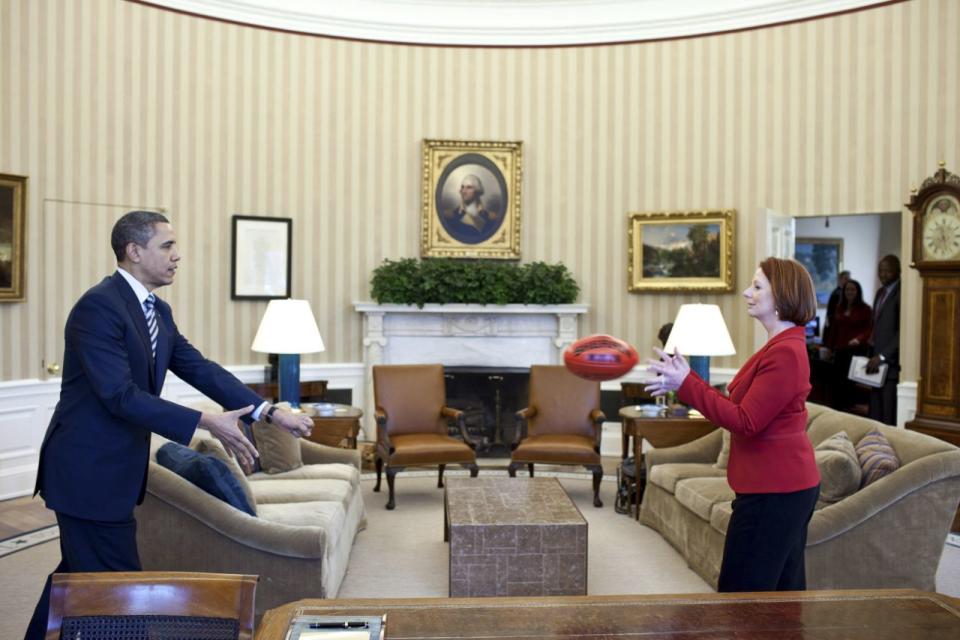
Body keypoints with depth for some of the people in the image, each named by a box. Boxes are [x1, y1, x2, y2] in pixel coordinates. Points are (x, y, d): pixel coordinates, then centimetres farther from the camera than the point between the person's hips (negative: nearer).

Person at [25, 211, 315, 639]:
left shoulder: (157, 311, 8)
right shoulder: (98, 306, -19)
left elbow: (200, 368, 4)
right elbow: (121, 395, -25)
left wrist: (269, 412, -5)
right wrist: (207, 423, -28)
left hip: (113, 469, 9)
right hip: (88, 471, -9)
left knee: (79, 574, 20)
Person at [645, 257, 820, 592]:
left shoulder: (785, 353, -19)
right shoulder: (781, 347, 13)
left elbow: (745, 422, -21)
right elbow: (741, 408, 10)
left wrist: (686, 384, -20)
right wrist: (685, 382, 3)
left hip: (772, 491, -10)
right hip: (786, 487, 10)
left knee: (740, 593, -2)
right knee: (783, 589, 18)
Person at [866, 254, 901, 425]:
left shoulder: (900, 293, -10)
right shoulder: (880, 292, 18)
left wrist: (882, 356, -16)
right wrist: (873, 355, 13)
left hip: (891, 362, -8)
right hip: (877, 361, 8)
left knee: (888, 416, -8)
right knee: (875, 412, 8)